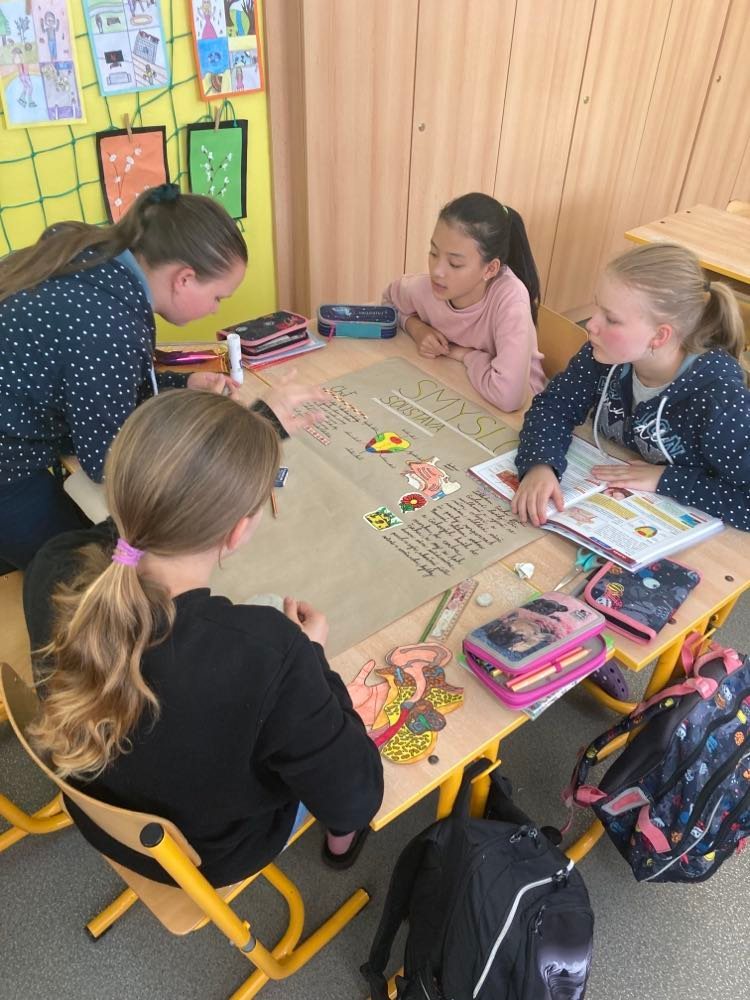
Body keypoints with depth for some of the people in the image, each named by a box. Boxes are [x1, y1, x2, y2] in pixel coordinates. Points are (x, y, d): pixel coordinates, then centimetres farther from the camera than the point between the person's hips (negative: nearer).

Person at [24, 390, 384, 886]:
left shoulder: (52, 568, -28)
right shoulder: (265, 653, -44)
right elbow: (356, 801, -27)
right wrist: (307, 656, -17)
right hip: (212, 854, -4)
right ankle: (340, 840, 50)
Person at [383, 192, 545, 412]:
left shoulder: (510, 296, -29)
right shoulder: (424, 289, -14)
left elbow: (508, 395, -39)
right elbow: (389, 298, 10)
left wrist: (465, 353, -21)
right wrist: (416, 327, -11)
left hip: (513, 413, -3)